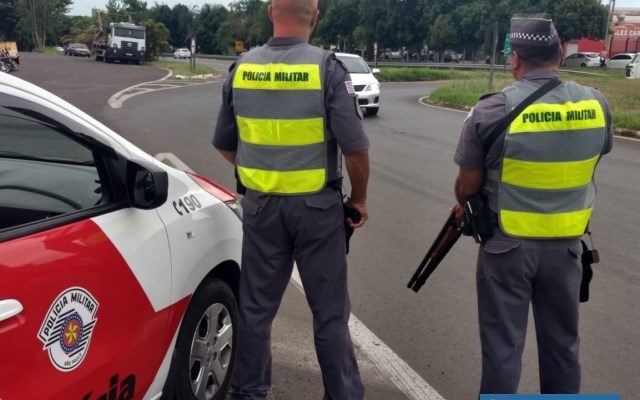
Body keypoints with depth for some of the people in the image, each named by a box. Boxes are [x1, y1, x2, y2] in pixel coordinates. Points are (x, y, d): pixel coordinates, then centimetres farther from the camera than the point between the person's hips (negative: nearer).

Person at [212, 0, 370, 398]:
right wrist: (359, 198, 0)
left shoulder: (242, 68, 0)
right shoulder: (327, 67, -12)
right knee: (330, 310, 9)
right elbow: (355, 147, -15)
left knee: (256, 306, 15)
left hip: (260, 204, 3)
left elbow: (224, 144, 8)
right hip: (317, 205, -3)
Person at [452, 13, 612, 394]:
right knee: (562, 340, 19)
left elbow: (467, 187, -8)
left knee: (503, 343, 10)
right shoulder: (597, 104, -4)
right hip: (566, 244, 4)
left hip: (507, 244, -3)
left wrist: (463, 206, 15)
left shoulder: (491, 111, -16)